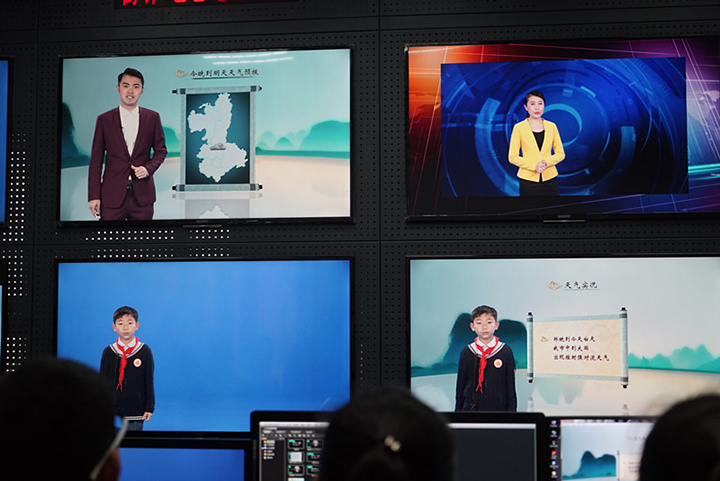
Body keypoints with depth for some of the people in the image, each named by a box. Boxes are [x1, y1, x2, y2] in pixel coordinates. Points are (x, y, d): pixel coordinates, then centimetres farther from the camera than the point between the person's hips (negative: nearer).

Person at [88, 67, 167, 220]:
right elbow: (96, 160, 4)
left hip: (142, 195, 1)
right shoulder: (104, 120, 5)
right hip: (112, 196, -1)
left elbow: (161, 150, 14)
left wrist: (148, 168, -7)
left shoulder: (152, 118, 7)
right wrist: (94, 196, -2)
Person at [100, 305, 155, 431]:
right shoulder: (108, 352, 2)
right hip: (112, 412, 1)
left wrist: (149, 408, 2)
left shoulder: (144, 351, -1)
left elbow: (149, 381, 3)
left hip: (136, 411, -1)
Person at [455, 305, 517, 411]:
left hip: (498, 407, 0)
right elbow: (460, 384, 10)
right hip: (471, 408, 1)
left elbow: (511, 385, 6)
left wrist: (511, 409, 4)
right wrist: (458, 409, 10)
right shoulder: (466, 353, 4)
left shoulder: (505, 352, 1)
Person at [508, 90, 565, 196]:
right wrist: (534, 166, -16)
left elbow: (561, 154, 10)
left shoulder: (551, 126, 7)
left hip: (549, 179, 2)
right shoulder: (519, 128, 0)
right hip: (529, 180, -2)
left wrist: (546, 162, -11)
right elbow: (512, 157, -2)